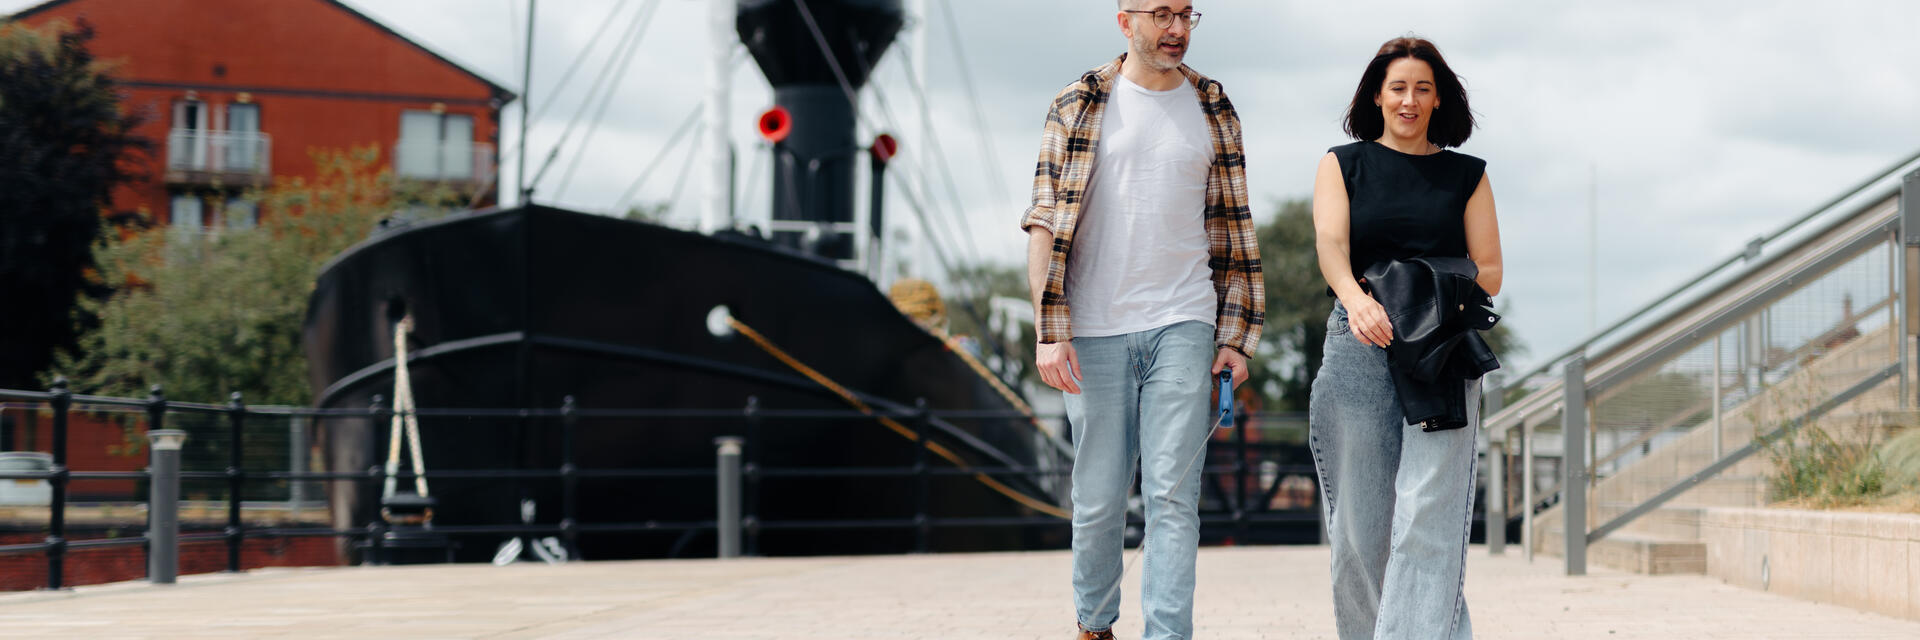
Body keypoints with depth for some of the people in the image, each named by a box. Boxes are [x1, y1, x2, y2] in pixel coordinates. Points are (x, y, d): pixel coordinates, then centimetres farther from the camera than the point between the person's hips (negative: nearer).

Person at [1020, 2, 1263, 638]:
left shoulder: (1213, 111, 10)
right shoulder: (1079, 106, 3)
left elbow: (1232, 228, 13)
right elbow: (1046, 222, -2)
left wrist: (1235, 336, 7)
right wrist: (1050, 332, -10)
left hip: (1182, 325, 1)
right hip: (1096, 330, -1)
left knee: (1173, 494, -8)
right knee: (1098, 497, 6)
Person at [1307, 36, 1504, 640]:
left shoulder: (1466, 175, 15)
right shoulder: (1343, 164, 13)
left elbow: (1489, 271, 11)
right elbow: (1330, 244, -5)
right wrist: (1355, 298, -27)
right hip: (1360, 347, 1)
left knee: (1428, 512, -16)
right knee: (1360, 522, -1)